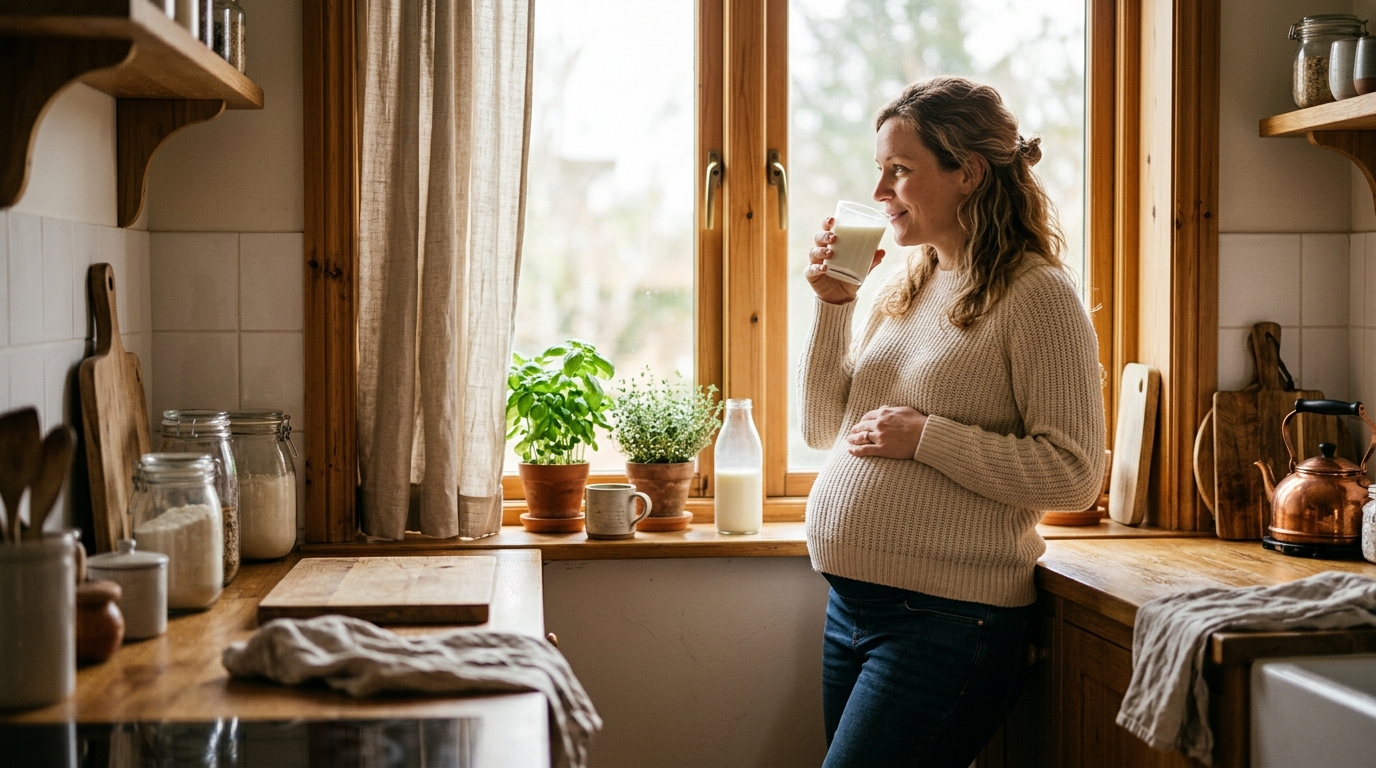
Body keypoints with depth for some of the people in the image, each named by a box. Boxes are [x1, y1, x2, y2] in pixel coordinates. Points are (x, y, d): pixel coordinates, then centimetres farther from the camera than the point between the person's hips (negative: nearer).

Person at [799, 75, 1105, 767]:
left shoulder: (1036, 295, -11)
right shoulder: (900, 292, 11)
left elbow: (1073, 476, -16)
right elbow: (824, 429, 14)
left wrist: (924, 437, -18)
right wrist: (832, 305, 3)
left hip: (948, 624, -8)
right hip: (851, 606, 8)